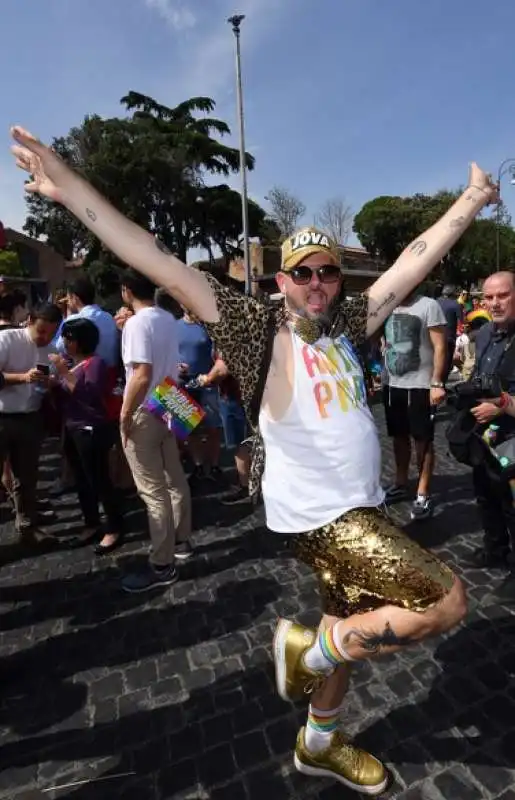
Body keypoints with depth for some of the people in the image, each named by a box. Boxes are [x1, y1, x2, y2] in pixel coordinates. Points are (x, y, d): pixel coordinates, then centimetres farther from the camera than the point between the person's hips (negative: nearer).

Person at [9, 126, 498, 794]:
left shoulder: (346, 325, 8)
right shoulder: (257, 329, -9)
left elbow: (415, 262, 13)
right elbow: (163, 267, -14)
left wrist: (471, 201, 17)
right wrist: (69, 186, -14)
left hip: (361, 507, 8)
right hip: (318, 513, -7)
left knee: (353, 631, 21)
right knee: (446, 602, -12)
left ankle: (320, 744, 47)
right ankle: (307, 649, 8)